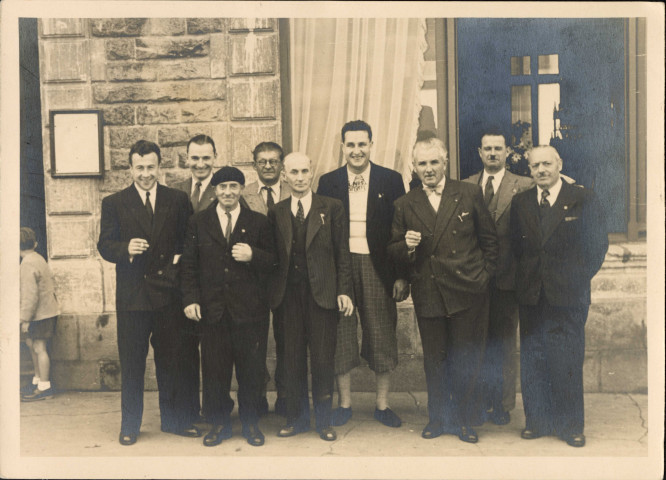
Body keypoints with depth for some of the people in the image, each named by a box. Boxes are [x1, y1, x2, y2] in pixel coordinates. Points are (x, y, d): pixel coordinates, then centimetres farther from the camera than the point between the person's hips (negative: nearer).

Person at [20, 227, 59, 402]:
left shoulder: (27, 264, -18)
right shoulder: (39, 259, 10)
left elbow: (30, 294, -22)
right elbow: (51, 282, 17)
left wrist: (25, 318, -18)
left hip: (39, 314, -10)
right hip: (47, 310, 10)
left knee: (39, 348, -4)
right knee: (32, 344, 19)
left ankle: (44, 388, 3)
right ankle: (37, 380, 29)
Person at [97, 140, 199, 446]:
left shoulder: (178, 201, 8)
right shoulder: (114, 204, 6)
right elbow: (105, 246, -1)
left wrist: (182, 259, -11)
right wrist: (126, 249, -20)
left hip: (170, 293, 1)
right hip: (132, 296, -1)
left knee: (172, 360, 9)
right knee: (131, 362, 7)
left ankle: (174, 418, 25)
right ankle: (130, 424, 21)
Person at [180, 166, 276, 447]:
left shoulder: (258, 222, 6)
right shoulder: (198, 223, 9)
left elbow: (272, 262, 5)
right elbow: (188, 265, 7)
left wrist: (253, 255, -15)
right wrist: (190, 299, -2)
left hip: (249, 309, -1)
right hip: (212, 310, 1)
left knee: (251, 369, 5)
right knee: (214, 370, 7)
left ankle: (250, 422, 22)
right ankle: (219, 423, 22)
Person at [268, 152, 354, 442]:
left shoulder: (332, 208, 3)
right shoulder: (276, 212, 9)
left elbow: (342, 253, 1)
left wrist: (344, 290, -6)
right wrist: (273, 292, 2)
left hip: (322, 294, -2)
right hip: (289, 295, 2)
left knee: (323, 360, 4)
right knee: (292, 359, 9)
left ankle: (323, 421, 20)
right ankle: (297, 418, 25)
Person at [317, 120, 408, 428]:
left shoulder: (391, 180, 3)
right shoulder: (328, 183, 6)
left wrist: (402, 275, -2)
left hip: (378, 266, -1)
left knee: (382, 336, 6)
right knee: (341, 336, 7)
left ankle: (382, 405, 21)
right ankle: (345, 404, 22)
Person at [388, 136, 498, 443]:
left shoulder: (469, 194, 1)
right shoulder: (405, 205, 5)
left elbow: (489, 239, 7)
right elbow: (394, 252, 7)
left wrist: (484, 274, 3)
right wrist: (407, 246, -14)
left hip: (467, 292, -1)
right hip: (427, 295, 2)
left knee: (467, 361, 8)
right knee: (434, 361, 12)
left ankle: (463, 421, 26)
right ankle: (438, 418, 29)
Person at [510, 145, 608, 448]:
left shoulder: (584, 200, 0)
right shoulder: (520, 203, 9)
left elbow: (599, 243, 2)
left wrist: (581, 278, -1)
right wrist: (526, 274, 5)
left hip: (568, 296, -3)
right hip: (531, 295, 3)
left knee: (568, 363, 2)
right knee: (532, 361, 9)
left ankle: (571, 426, 16)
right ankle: (537, 422, 21)